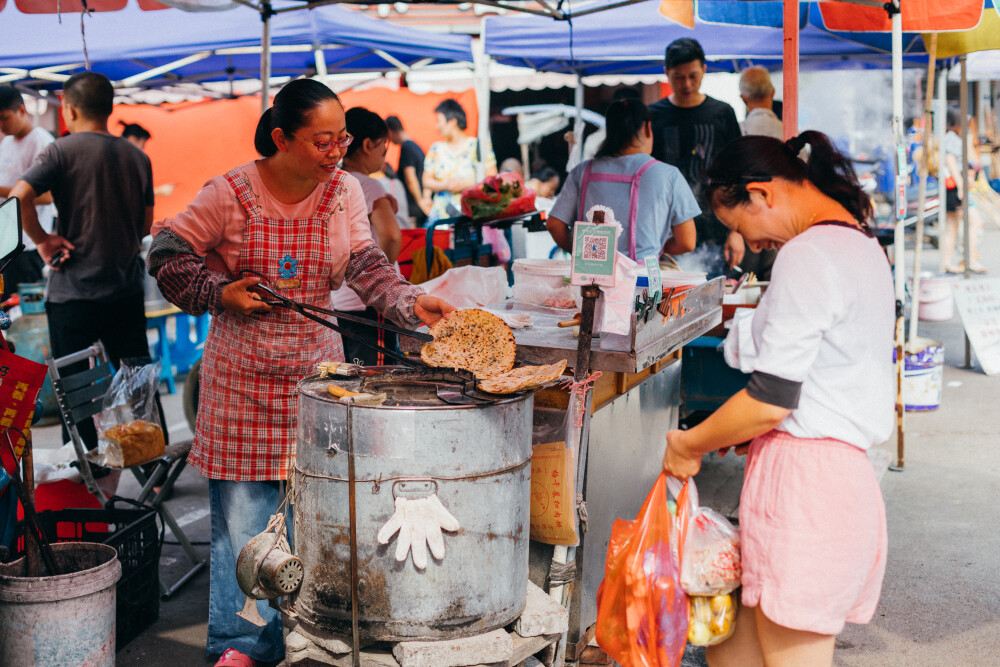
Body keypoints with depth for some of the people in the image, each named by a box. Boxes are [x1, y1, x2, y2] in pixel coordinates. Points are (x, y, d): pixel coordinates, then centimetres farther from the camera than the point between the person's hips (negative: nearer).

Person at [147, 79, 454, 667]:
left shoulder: (345, 190, -1)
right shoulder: (231, 193, -10)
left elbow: (365, 265, -7)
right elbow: (169, 252, 0)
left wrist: (409, 301, -24)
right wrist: (221, 293, -12)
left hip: (317, 364, 3)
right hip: (244, 372, -2)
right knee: (244, 509, 2)